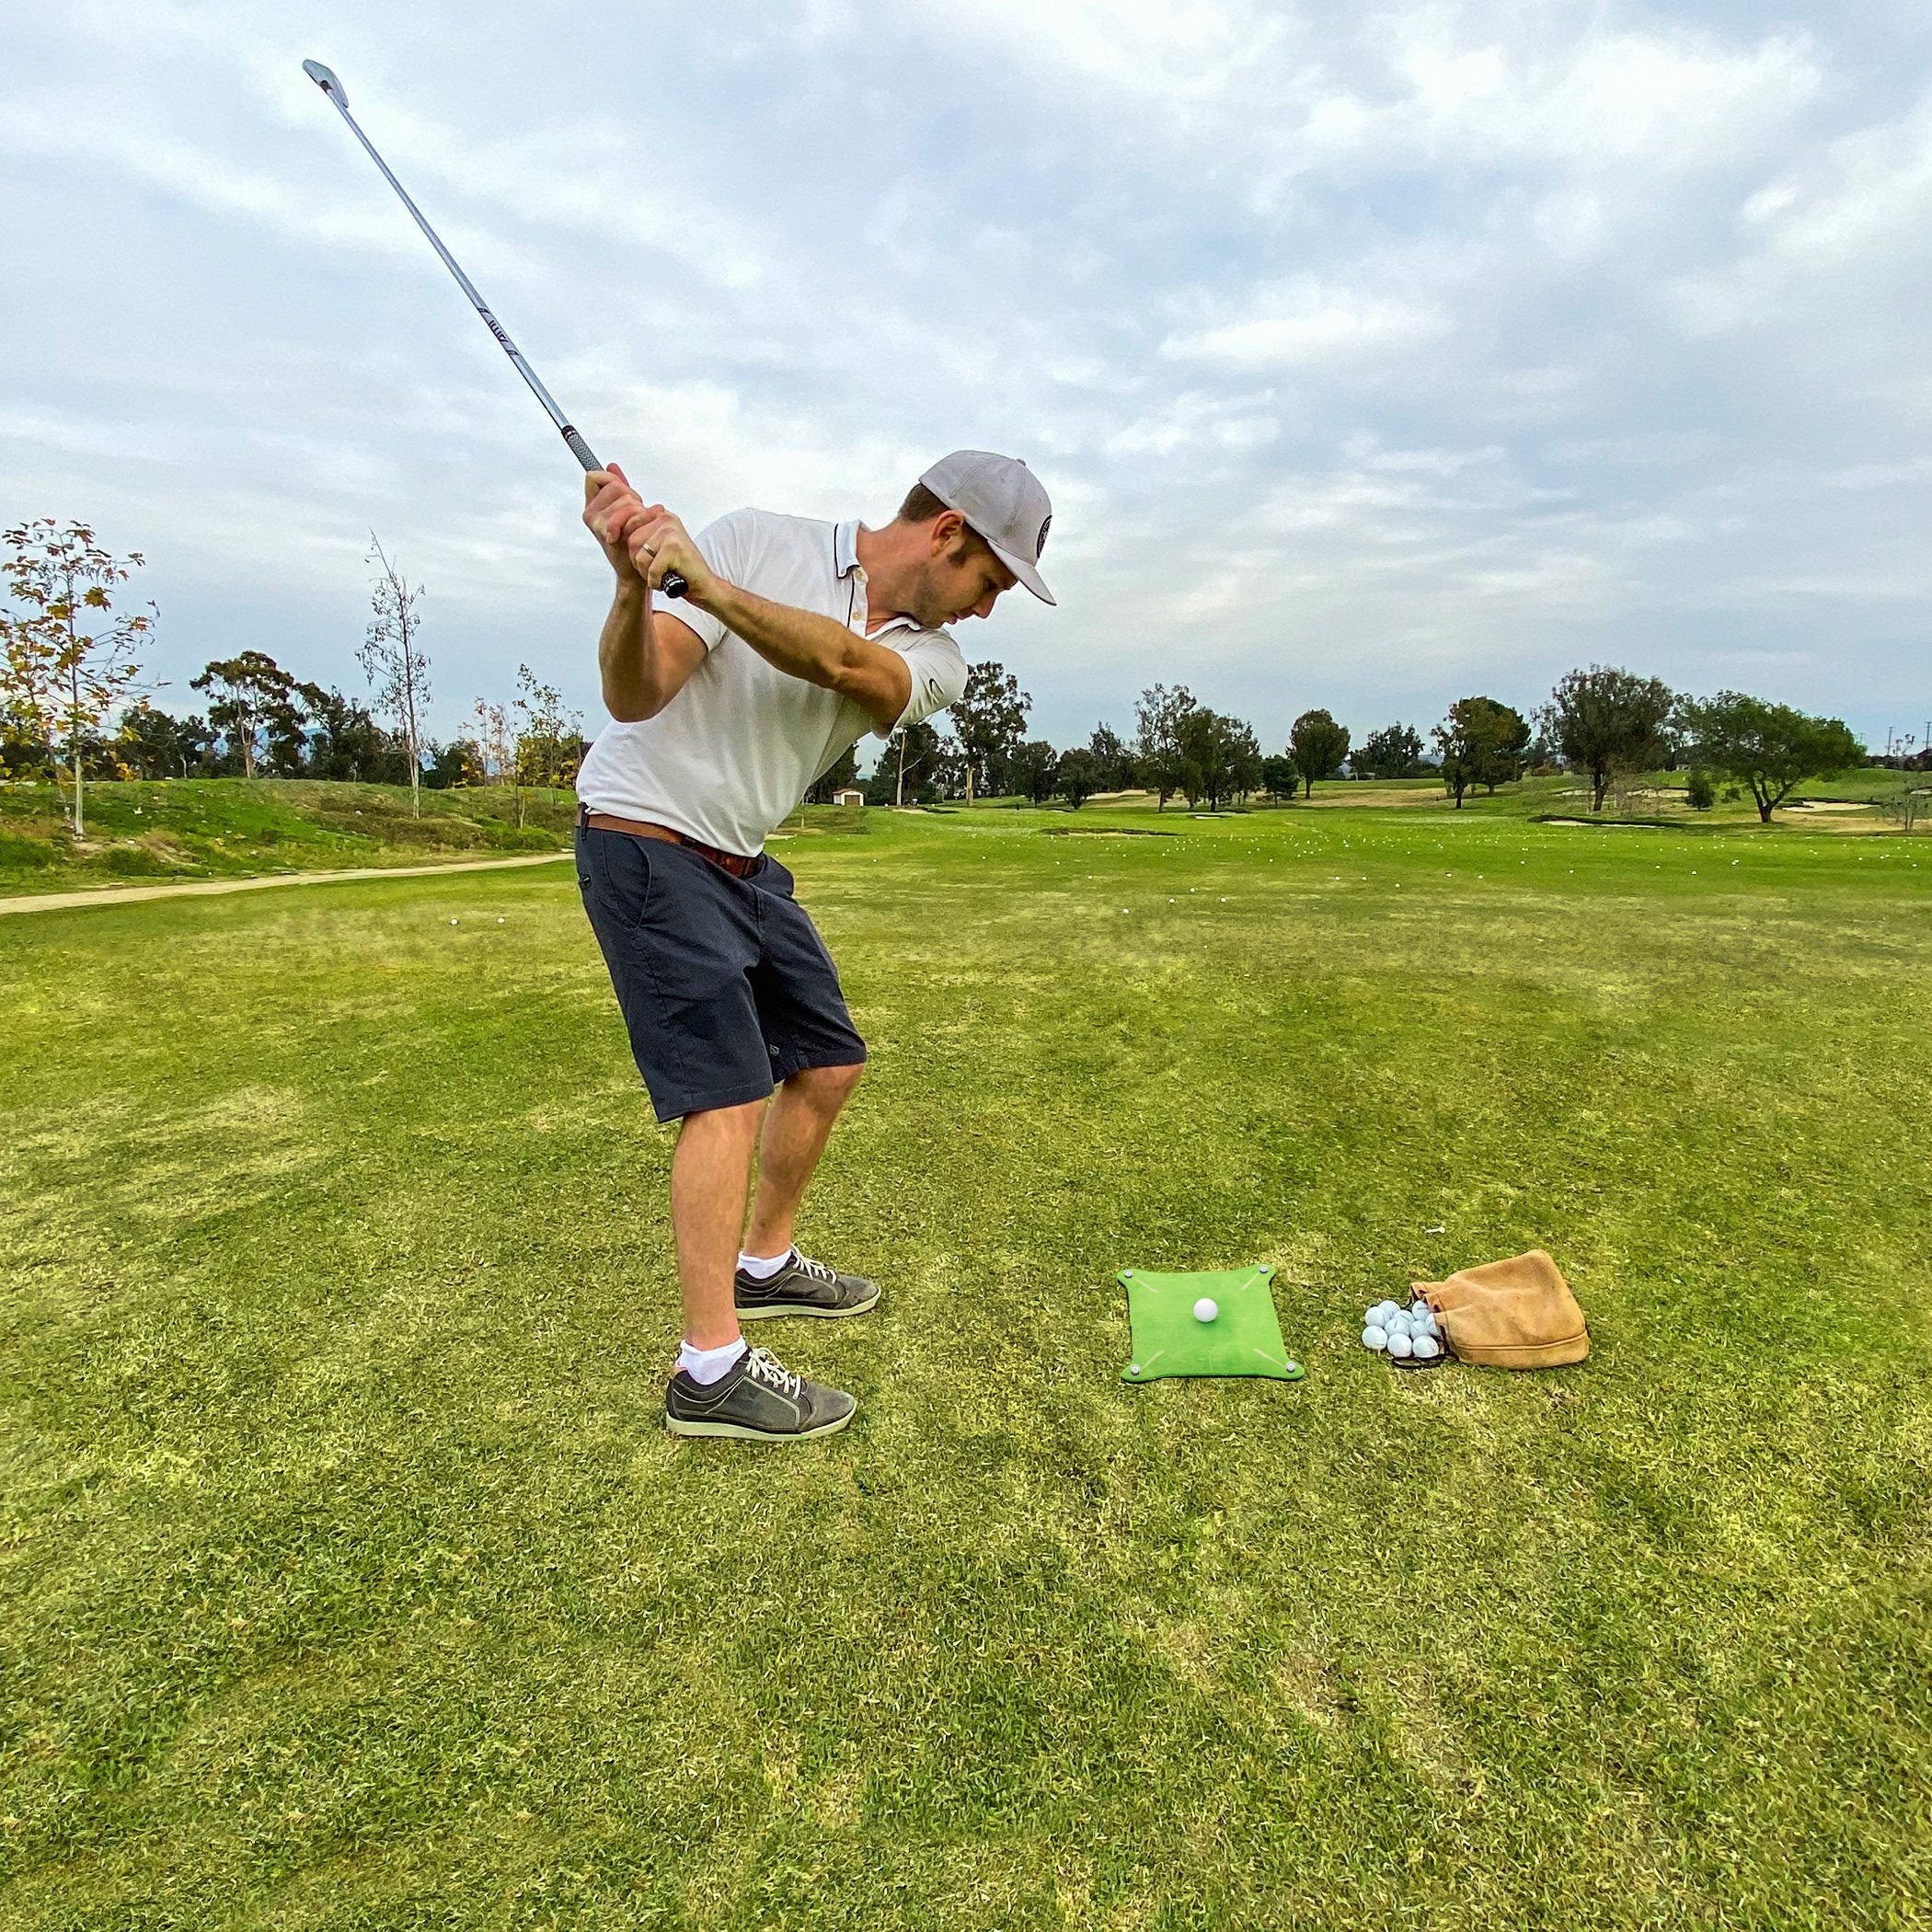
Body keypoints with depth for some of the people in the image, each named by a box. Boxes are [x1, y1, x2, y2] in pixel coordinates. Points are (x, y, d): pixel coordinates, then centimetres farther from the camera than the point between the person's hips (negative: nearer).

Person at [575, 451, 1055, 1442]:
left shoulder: (931, 658, 0)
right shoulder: (754, 540, -12)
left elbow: (844, 663, -24)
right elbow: (633, 699, -20)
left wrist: (707, 585, -36)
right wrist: (633, 583, -37)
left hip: (743, 863, 7)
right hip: (647, 840, -7)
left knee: (828, 1062, 11)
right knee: (731, 1092, -13)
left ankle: (765, 1264, 31)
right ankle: (711, 1371, -3)